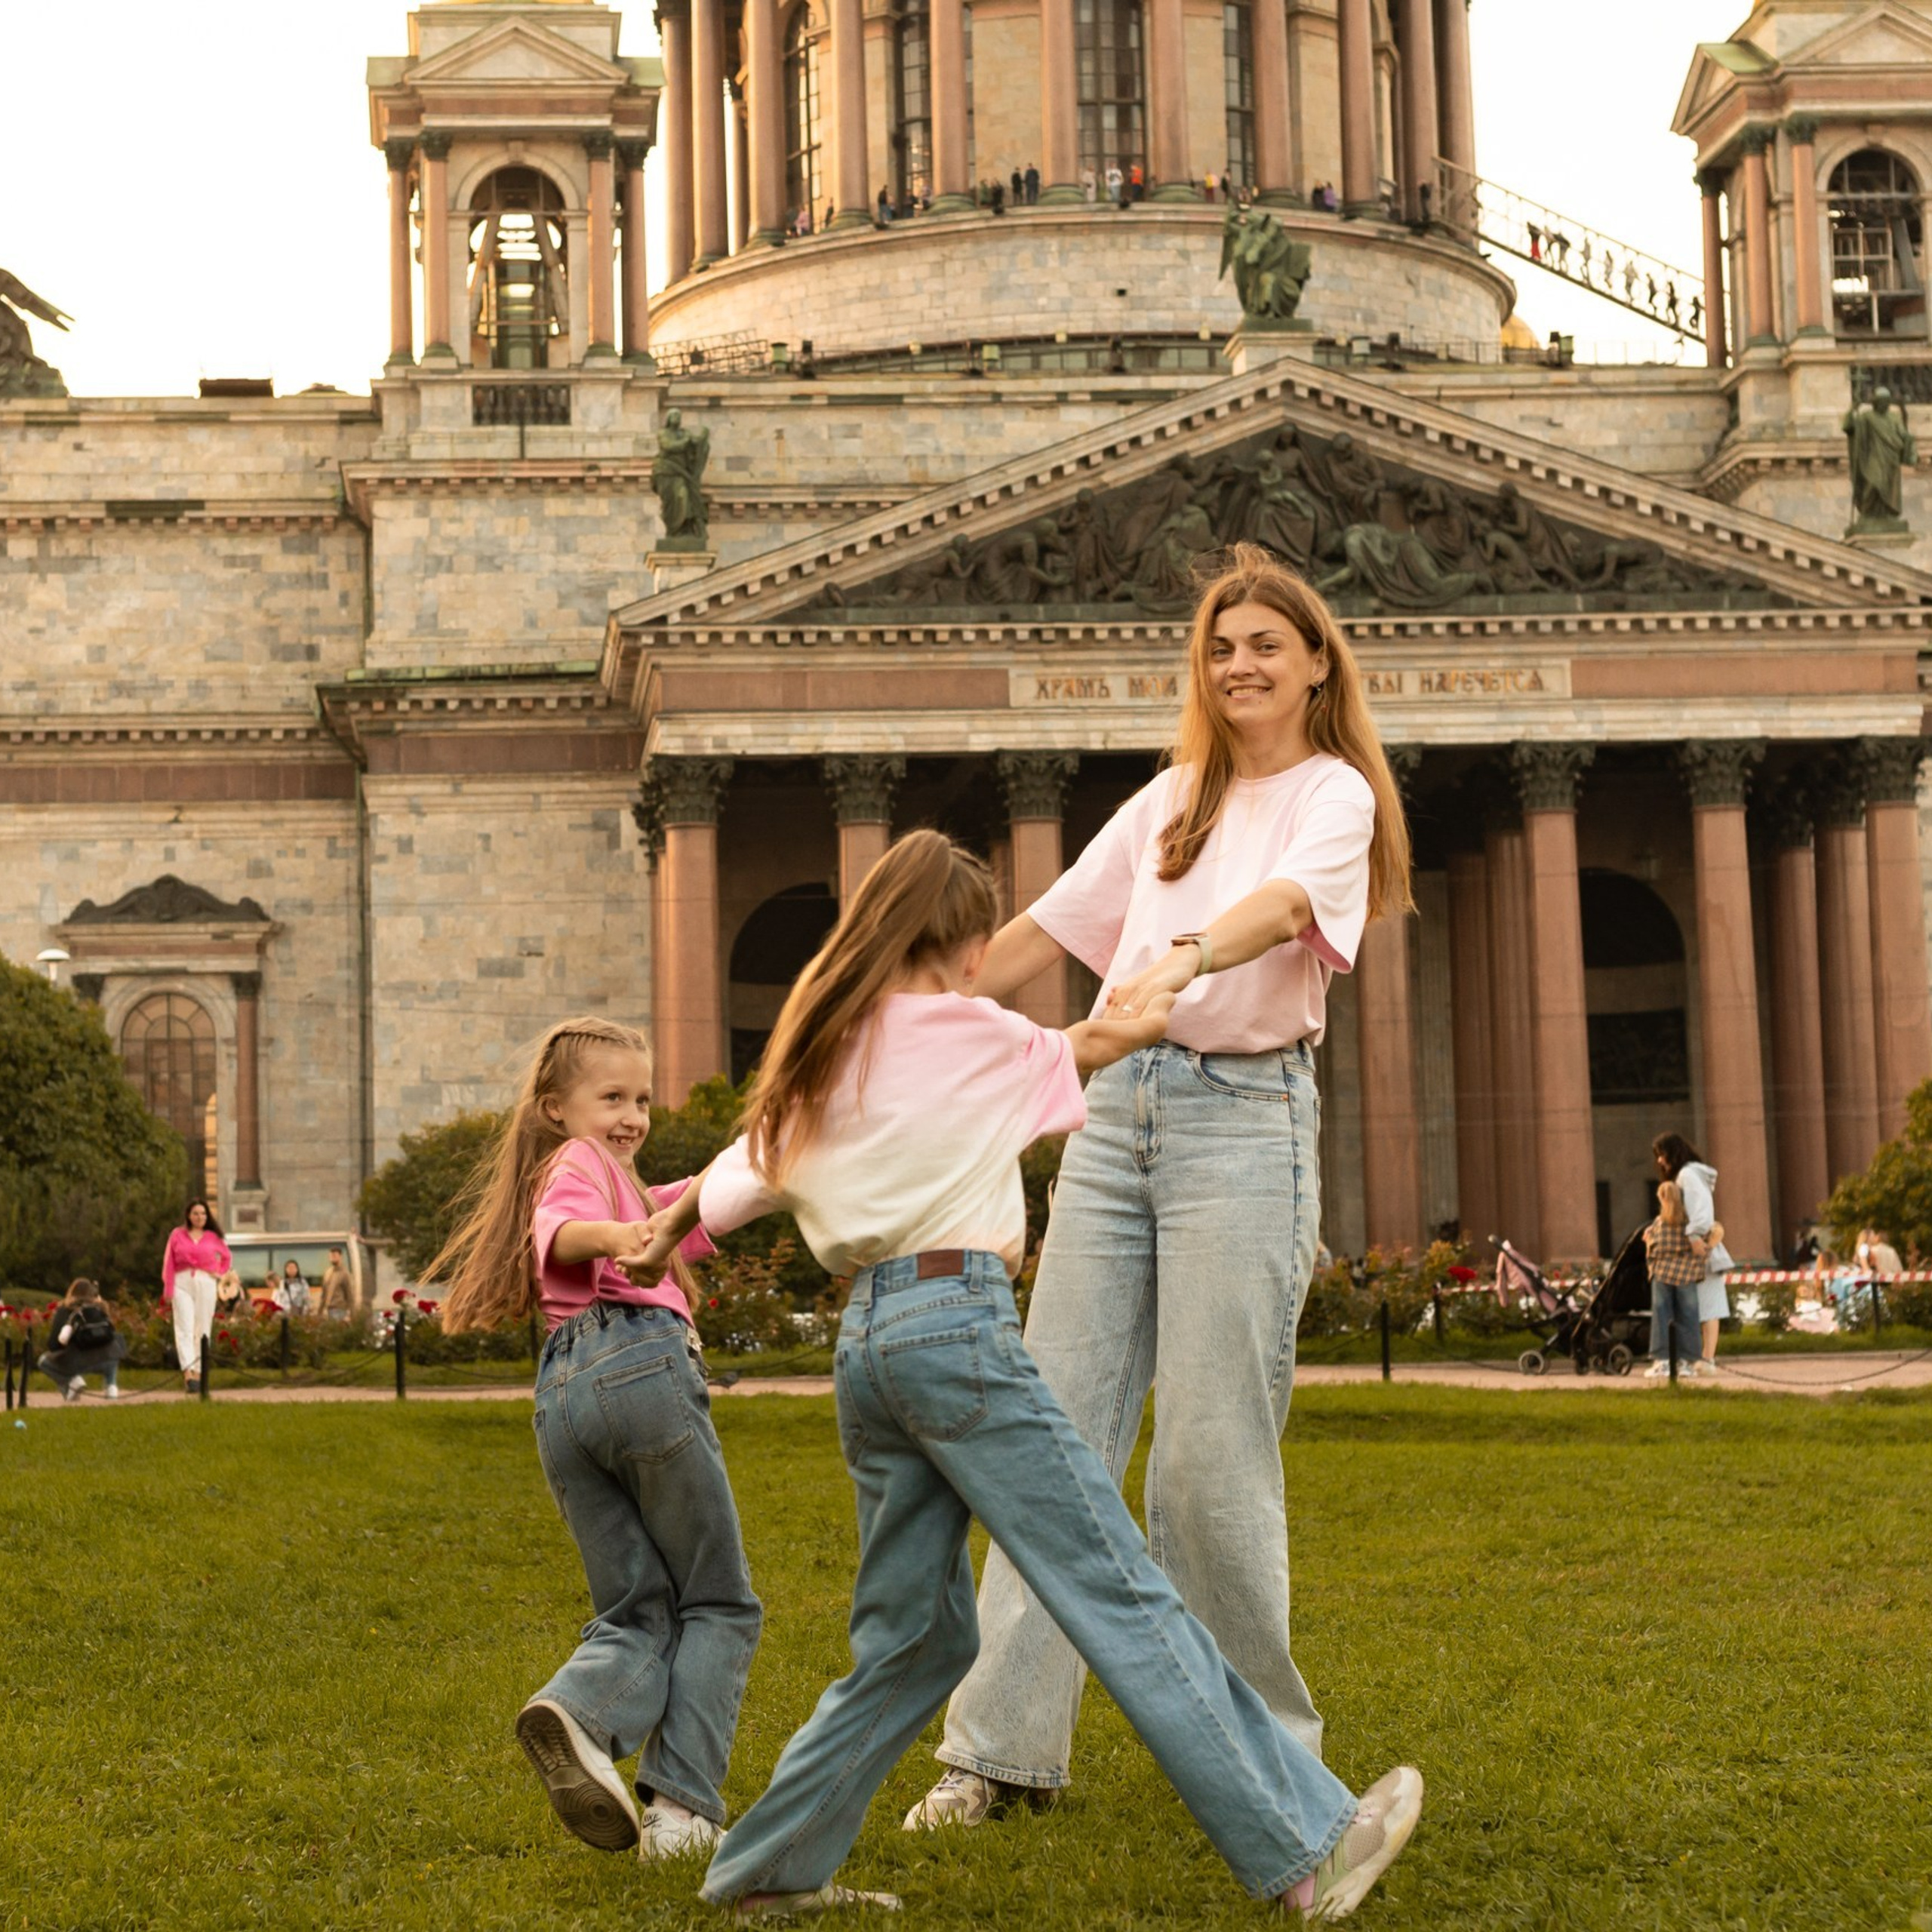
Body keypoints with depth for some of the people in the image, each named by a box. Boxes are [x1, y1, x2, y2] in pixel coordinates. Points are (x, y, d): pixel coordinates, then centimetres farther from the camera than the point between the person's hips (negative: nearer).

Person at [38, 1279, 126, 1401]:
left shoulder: (64, 1310, 15)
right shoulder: (101, 1308, 21)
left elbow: (55, 1344, 10)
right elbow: (110, 1333, 28)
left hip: (76, 1361, -2)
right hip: (104, 1361, 2)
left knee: (44, 1362, 28)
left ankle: (73, 1381, 1)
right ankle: (111, 1386, 17)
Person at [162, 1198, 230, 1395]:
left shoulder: (213, 1237, 10)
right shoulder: (177, 1235, 6)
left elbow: (227, 1257, 25)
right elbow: (168, 1263, 4)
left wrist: (220, 1273, 8)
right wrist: (168, 1291, -3)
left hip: (205, 1283, 2)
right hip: (182, 1283, -2)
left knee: (202, 1329, 2)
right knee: (185, 1328, -13)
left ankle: (198, 1373, 7)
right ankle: (188, 1372, -24)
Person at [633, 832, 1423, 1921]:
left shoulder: (823, 1054, 16)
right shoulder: (972, 1034, -1)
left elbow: (735, 1187, 19)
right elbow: (1087, 1047, 15)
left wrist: (677, 1224, 41)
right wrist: (1150, 1016, 37)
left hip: (868, 1341, 7)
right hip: (957, 1324, -7)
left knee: (917, 1640, 15)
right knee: (1127, 1598, -9)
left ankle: (771, 1870, 20)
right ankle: (1311, 1851, -8)